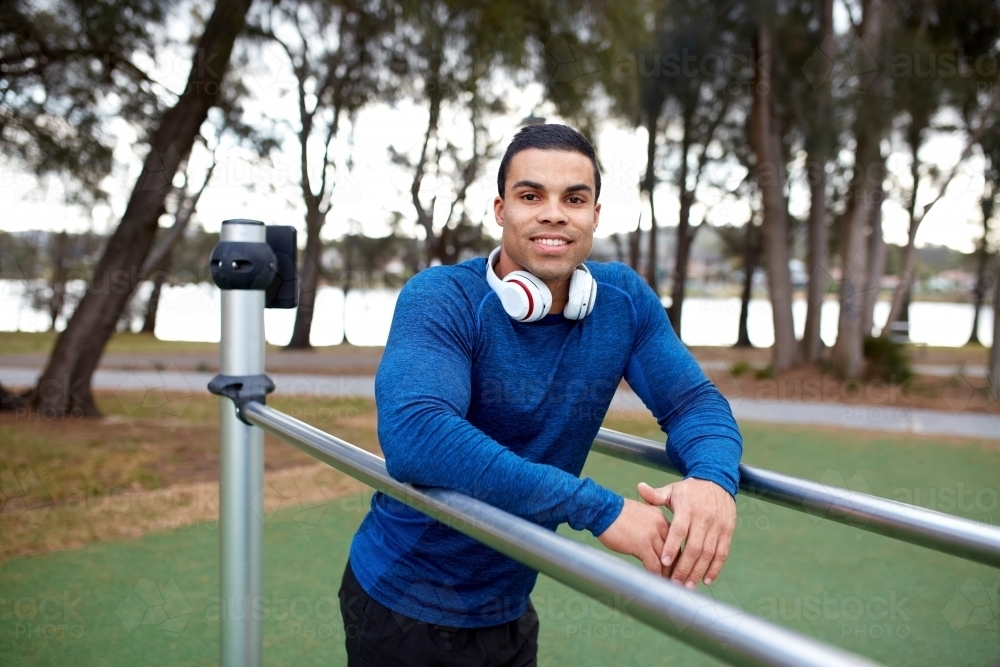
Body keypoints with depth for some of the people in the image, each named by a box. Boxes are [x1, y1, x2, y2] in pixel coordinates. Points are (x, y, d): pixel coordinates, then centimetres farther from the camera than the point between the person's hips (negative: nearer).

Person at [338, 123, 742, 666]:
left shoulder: (624, 300, -7)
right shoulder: (441, 300, -23)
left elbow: (694, 402, -6)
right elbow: (413, 436, -38)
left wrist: (713, 479, -30)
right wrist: (601, 509, -39)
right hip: (402, 604, -4)